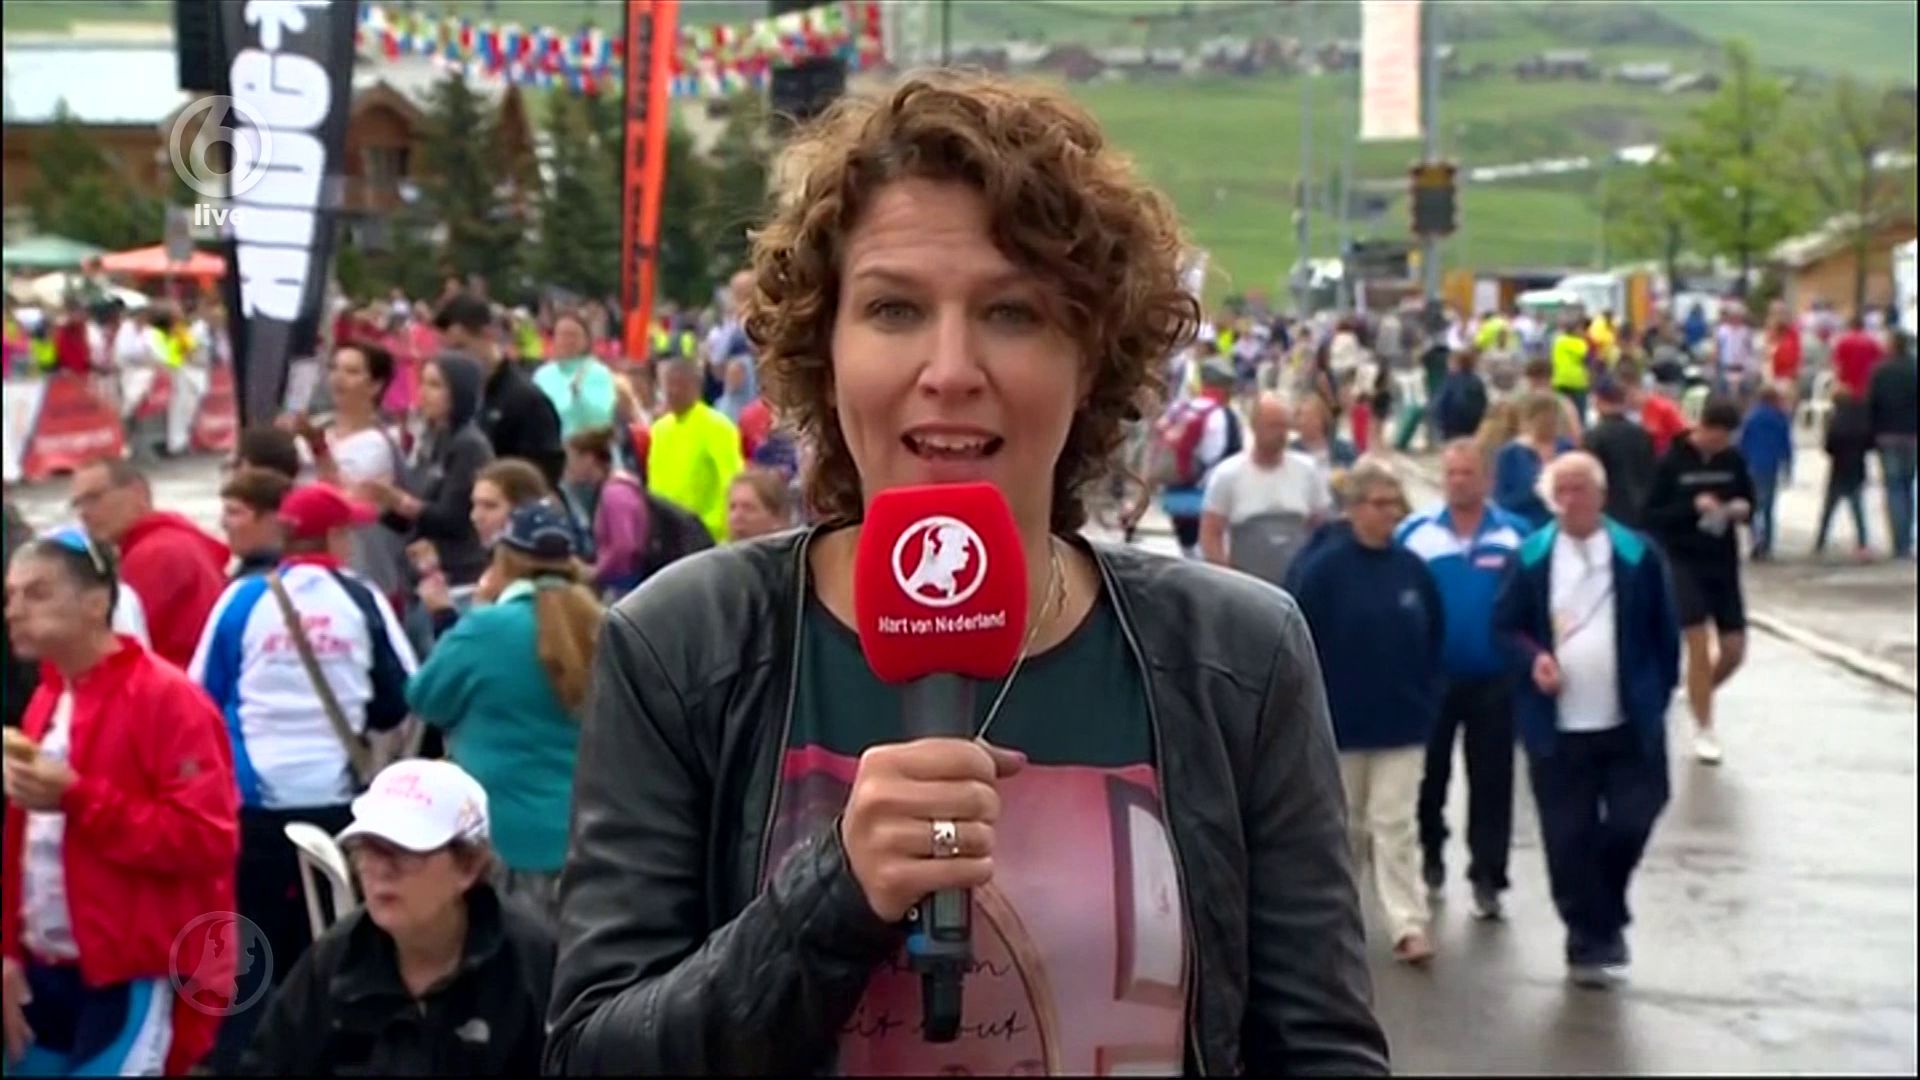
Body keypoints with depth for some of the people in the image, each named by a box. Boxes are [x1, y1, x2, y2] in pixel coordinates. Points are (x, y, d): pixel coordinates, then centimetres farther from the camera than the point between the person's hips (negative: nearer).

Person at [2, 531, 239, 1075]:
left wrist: (77, 798, -21)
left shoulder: (166, 698, -11)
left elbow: (207, 841, -18)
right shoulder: (44, 703, 14)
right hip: (44, 971, 8)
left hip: (134, 981, -8)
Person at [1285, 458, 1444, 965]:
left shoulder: (1412, 568, 0)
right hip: (1340, 722, -2)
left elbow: (1435, 639, 9)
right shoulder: (1321, 568, -12)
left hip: (1403, 723, 2)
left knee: (1396, 826, -2)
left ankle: (1408, 924, -3)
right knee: (1345, 826, 14)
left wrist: (1429, 699, 4)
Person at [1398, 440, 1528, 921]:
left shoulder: (1516, 535, -5)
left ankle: (1487, 878, 14)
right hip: (1429, 677, 1)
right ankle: (1430, 851, 37)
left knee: (1491, 782, 5)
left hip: (1494, 679, 0)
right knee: (1429, 773, 14)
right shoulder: (1413, 532, -4)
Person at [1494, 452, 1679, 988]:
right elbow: (1505, 625, 6)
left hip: (1628, 723, 0)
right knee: (1568, 838, 3)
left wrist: (1659, 695, 3)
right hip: (1557, 725, 0)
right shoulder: (1531, 556, 0)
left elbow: (1664, 631, 5)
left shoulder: (1638, 554, 0)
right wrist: (1531, 659, -13)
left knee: (1630, 823, 0)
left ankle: (1601, 925, 26)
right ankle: (1590, 938, 16)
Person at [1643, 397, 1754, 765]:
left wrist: (1742, 509, -10)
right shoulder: (1672, 461, -9)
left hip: (1724, 563, 4)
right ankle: (1704, 729, 5)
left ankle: (1698, 694, 33)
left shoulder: (1734, 459, 2)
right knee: (1699, 645, -9)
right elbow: (1650, 515, -8)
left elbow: (1749, 500, 14)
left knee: (1734, 650, 4)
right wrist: (1692, 507, -22)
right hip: (1683, 562, -4)